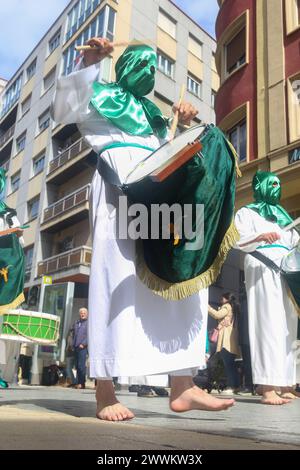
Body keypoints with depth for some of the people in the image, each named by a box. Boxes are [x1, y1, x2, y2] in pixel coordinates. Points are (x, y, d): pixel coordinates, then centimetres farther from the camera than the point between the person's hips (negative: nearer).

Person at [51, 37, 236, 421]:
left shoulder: (151, 114, 34)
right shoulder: (99, 96, 18)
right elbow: (62, 110, 1)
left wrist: (185, 127, 12)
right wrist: (86, 65, -8)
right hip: (119, 188, -6)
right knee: (117, 277, -17)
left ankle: (182, 387, -7)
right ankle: (105, 390, -16)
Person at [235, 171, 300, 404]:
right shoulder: (247, 212, 9)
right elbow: (238, 238, -7)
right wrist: (261, 236, -24)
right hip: (262, 269, -7)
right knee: (269, 323, -16)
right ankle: (267, 388, -20)